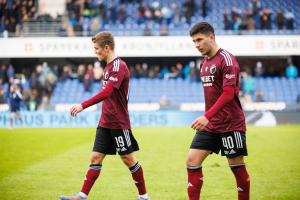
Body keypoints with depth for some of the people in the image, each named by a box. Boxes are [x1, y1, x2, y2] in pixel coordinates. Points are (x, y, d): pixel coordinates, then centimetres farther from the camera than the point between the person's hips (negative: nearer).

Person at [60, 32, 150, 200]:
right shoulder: (109, 66, 13)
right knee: (96, 158, 3)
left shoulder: (119, 66, -16)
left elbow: (107, 92, -28)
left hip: (119, 123, -8)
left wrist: (83, 105, -31)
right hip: (105, 123, 8)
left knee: (128, 159, 2)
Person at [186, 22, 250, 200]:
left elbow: (229, 93, -21)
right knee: (192, 160, -3)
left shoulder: (226, 59, -13)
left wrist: (207, 116, -26)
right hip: (210, 124, 8)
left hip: (231, 124, -7)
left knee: (237, 166, 1)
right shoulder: (204, 63, 13)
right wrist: (207, 118, 15)